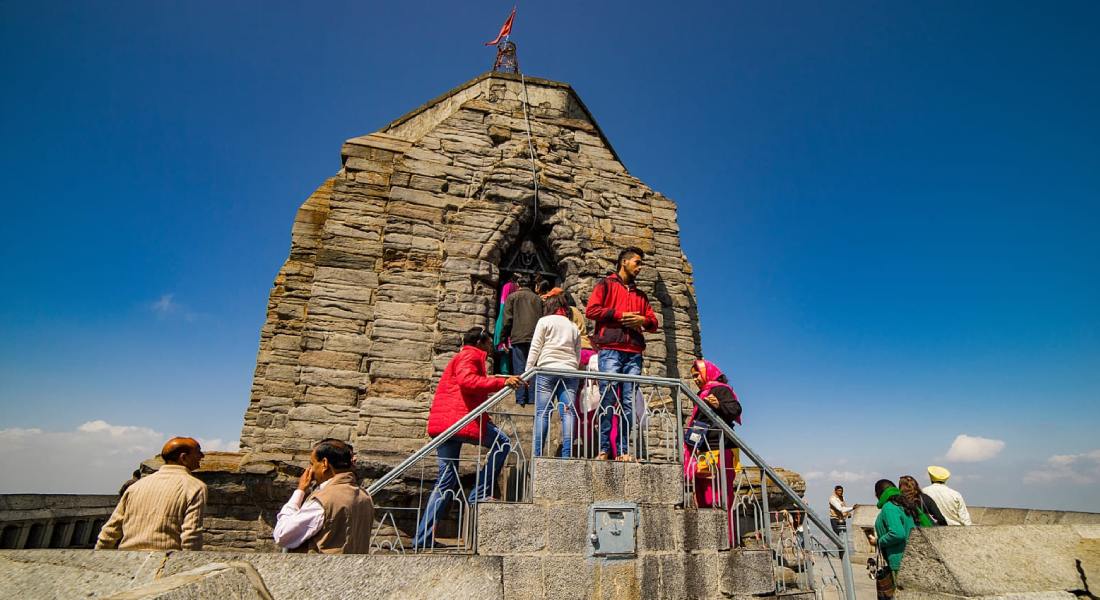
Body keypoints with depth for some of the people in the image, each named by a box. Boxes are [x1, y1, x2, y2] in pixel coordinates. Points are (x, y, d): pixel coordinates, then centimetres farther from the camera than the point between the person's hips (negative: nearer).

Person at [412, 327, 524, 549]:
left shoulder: (462, 356, 31)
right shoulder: (470, 356, -1)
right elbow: (466, 380, -21)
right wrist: (501, 382, -23)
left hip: (443, 422, 10)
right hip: (460, 419, -10)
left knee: (447, 479, 11)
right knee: (502, 443, 1)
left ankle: (423, 537, 11)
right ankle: (479, 495, 0)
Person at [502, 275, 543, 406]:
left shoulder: (512, 297, 6)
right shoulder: (537, 298, 13)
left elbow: (507, 319, 0)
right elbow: (542, 318, 9)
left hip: (518, 337, -2)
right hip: (535, 337, 2)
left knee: (519, 368, 0)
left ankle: (520, 399, -5)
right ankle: (532, 398, 4)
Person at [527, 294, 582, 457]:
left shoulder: (544, 321, 10)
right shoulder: (573, 327, 21)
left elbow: (535, 348, 3)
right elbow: (578, 356, 18)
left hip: (547, 370, -3)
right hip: (569, 372, 3)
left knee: (542, 413, -4)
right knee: (568, 413, -3)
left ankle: (537, 454, -9)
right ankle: (567, 455, -10)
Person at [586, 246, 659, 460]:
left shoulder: (641, 295, 29)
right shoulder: (606, 284, 13)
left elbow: (654, 323, 24)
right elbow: (591, 310, 0)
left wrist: (643, 320, 2)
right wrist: (619, 315, -6)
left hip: (634, 353, 5)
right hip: (610, 349, -5)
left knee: (629, 402, -1)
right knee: (608, 398, -10)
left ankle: (623, 450, 1)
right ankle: (604, 449, -6)